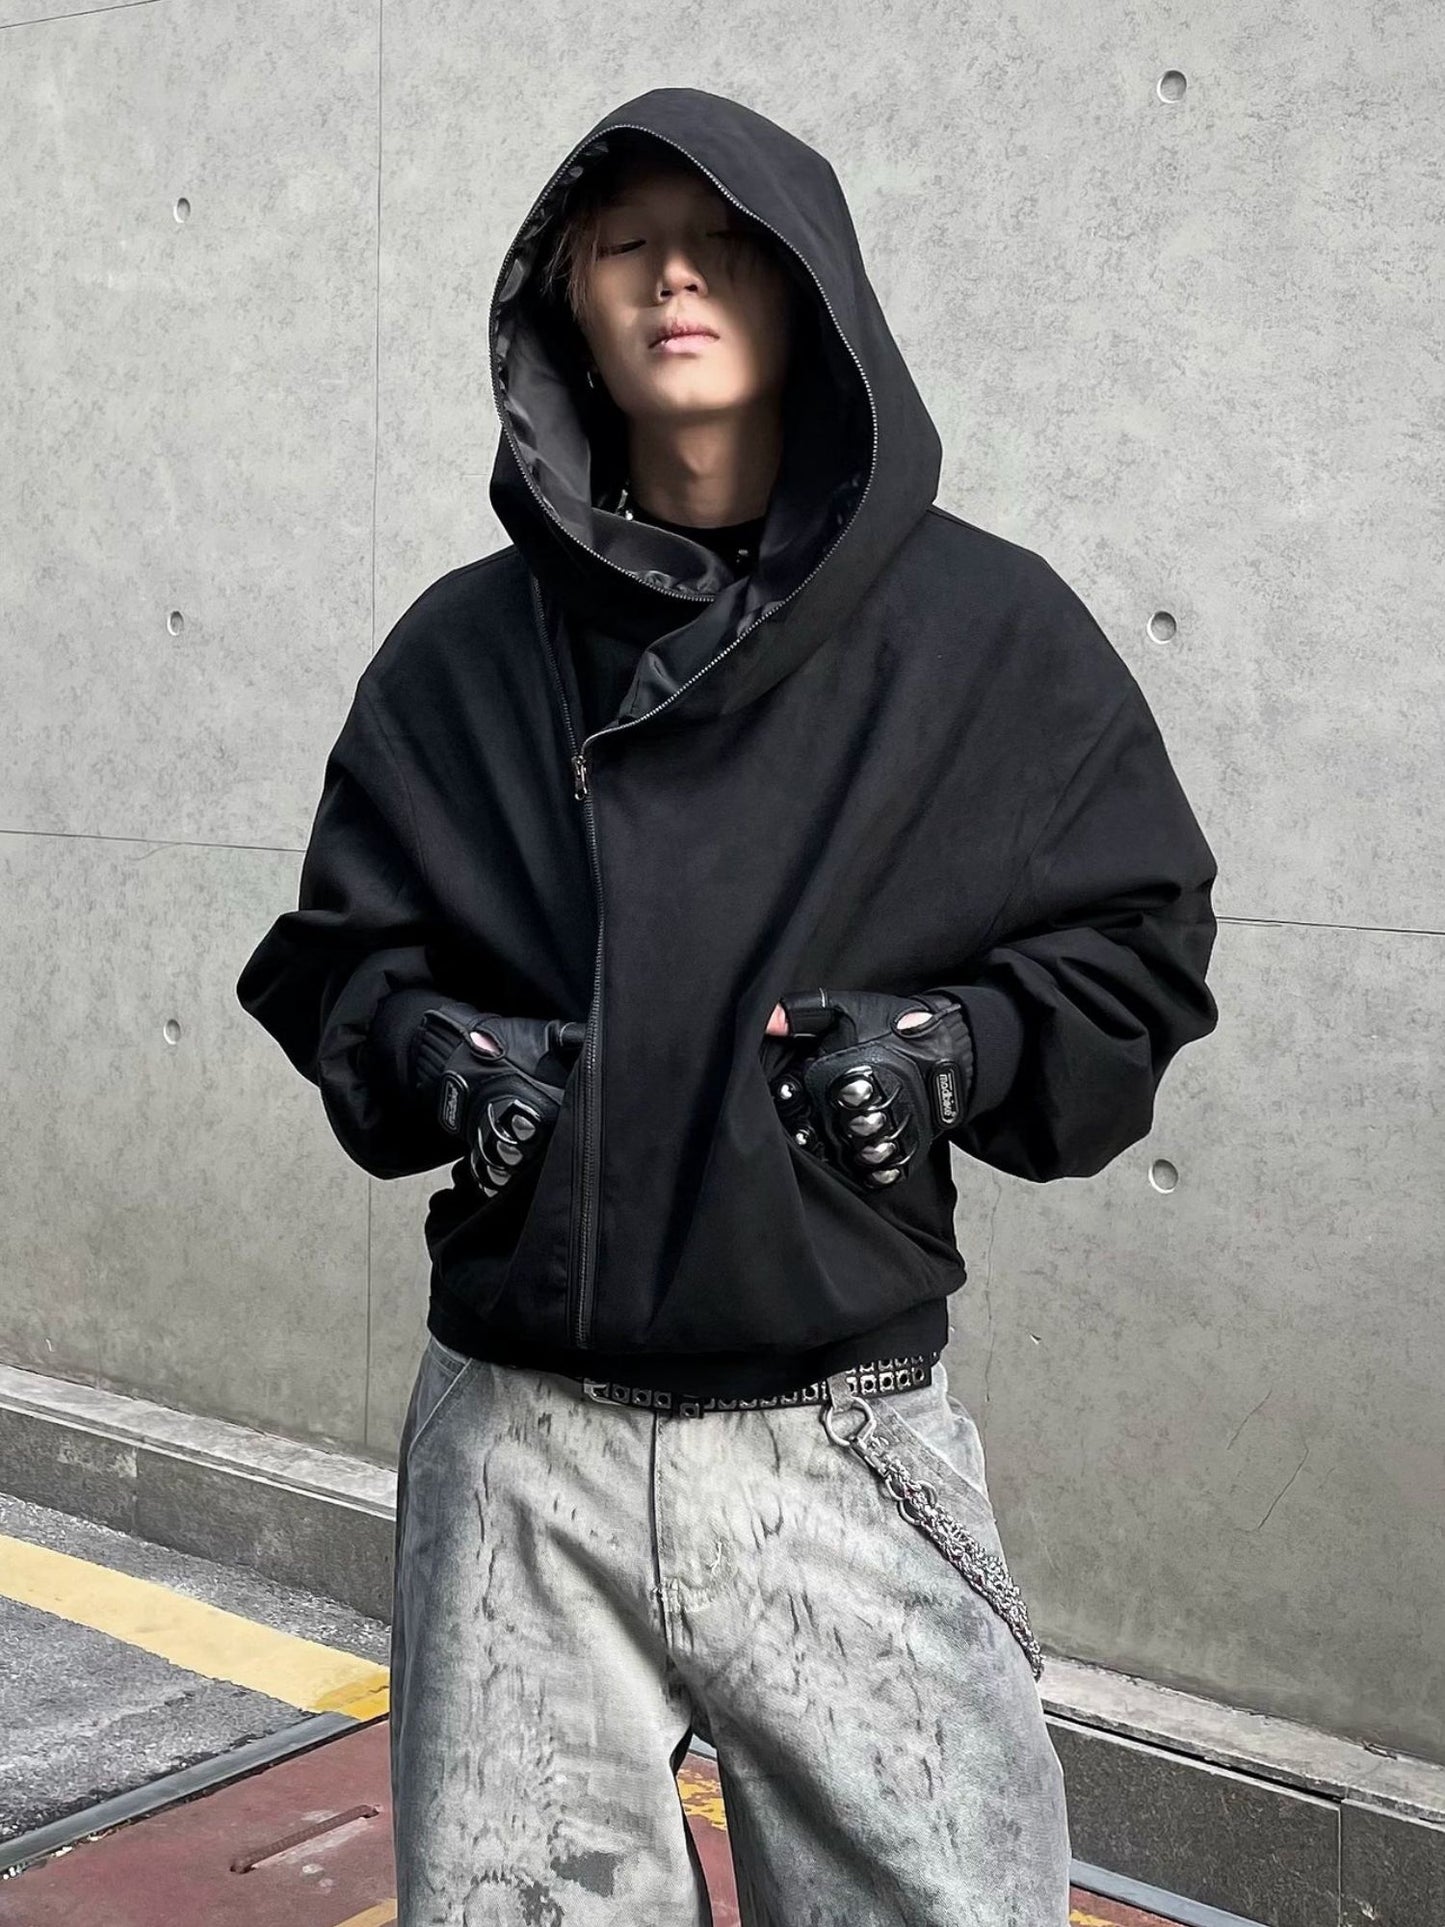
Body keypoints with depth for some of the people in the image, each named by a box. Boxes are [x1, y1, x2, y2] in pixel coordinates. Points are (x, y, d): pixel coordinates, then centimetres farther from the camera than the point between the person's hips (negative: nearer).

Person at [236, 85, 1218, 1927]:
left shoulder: (989, 628, 1)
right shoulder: (467, 648, 5)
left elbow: (1138, 951, 7)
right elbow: (335, 956, 14)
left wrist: (962, 1049, -11)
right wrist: (429, 1058, -7)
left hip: (849, 1443, -1)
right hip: (519, 1445, 2)